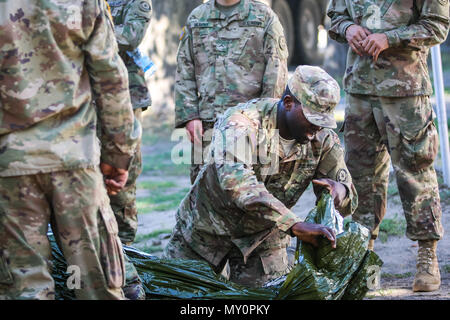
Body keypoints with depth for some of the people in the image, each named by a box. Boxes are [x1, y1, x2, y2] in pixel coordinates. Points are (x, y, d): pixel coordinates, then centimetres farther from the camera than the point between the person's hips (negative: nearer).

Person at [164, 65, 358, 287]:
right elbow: (235, 180, -49)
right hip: (208, 226, -3)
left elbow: (348, 203, -9)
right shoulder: (241, 123, -31)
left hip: (262, 236, 3)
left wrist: (340, 191, -37)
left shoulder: (323, 139, -14)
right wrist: (294, 225, -57)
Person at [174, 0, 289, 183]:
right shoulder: (196, 19, 16)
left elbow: (276, 74, 0)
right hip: (207, 122, 3)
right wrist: (189, 116, 1)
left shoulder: (265, 17, 7)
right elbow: (184, 74, 13)